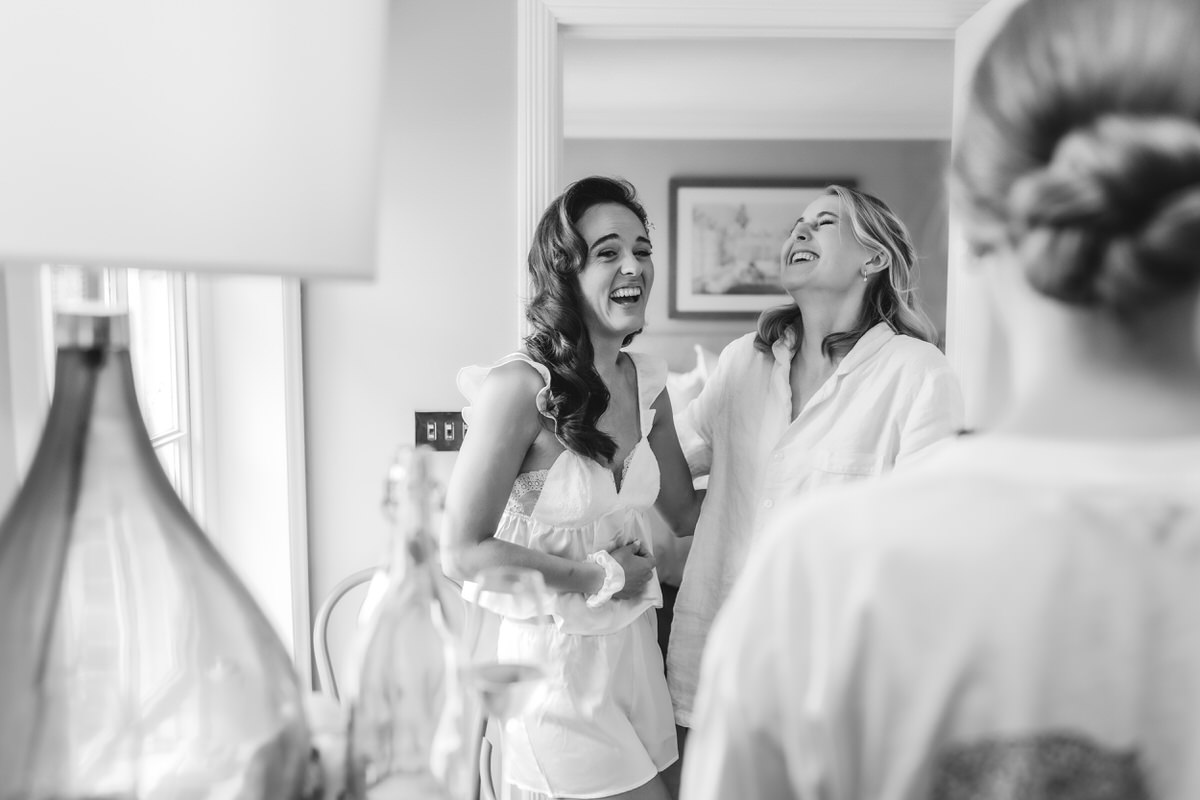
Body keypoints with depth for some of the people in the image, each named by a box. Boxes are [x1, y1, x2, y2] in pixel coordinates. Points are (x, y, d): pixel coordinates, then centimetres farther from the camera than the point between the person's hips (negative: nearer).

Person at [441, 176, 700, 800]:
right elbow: (463, 552, -18)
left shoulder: (646, 384, 1)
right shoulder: (520, 388, -19)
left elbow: (686, 512, 11)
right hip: (555, 654, -6)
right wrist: (601, 576, -13)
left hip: (632, 645, 6)